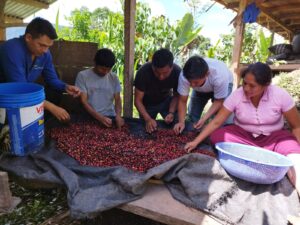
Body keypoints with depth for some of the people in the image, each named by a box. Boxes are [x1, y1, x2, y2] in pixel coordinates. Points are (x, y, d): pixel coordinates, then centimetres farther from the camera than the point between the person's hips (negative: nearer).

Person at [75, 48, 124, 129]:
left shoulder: (114, 78, 6)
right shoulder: (83, 75, -3)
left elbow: (117, 99, 8)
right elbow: (83, 101, -7)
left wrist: (118, 115, -12)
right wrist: (100, 118, -18)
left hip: (110, 117, 2)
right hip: (90, 117, -1)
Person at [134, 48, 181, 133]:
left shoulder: (177, 72, -30)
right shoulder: (143, 72, -35)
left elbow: (176, 95, -14)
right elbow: (138, 100, -27)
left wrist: (171, 112, -30)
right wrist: (147, 119, -40)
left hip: (166, 100, 1)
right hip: (147, 103, -1)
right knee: (147, 129, 4)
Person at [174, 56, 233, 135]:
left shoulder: (219, 76, -45)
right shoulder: (184, 76, -39)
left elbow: (218, 101, -30)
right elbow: (182, 101, -27)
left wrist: (204, 118, -40)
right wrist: (181, 122, -38)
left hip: (223, 85, -2)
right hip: (200, 89, 3)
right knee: (192, 115, -1)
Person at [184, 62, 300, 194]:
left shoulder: (280, 95, -18)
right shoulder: (236, 96, -17)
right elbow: (216, 122, -15)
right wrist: (196, 142, -19)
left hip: (273, 137, -1)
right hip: (243, 135, 1)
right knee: (216, 136, -28)